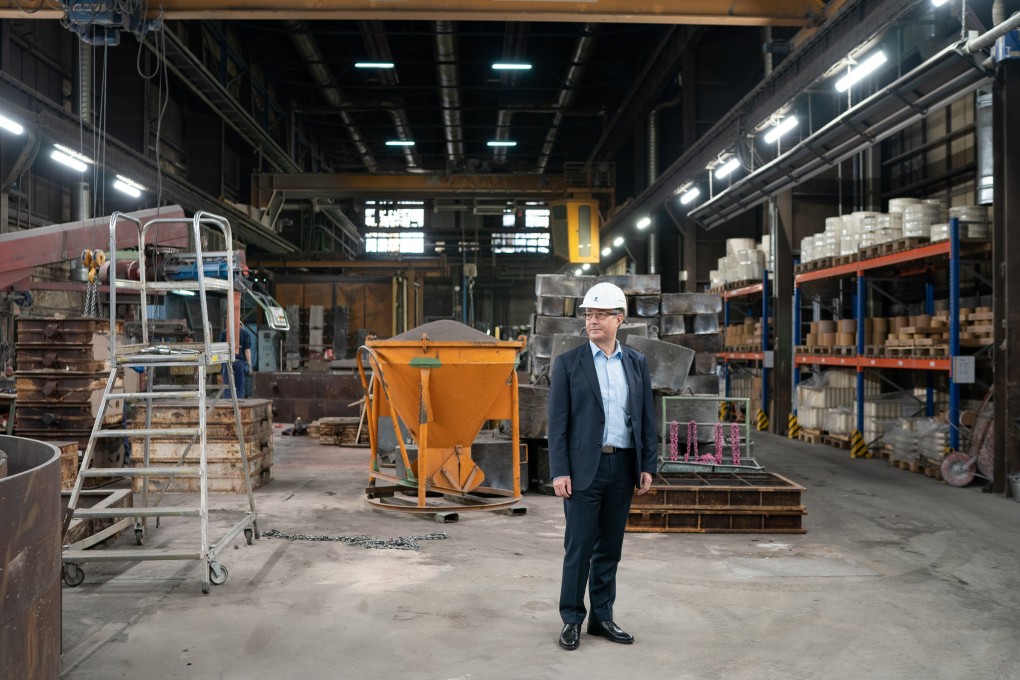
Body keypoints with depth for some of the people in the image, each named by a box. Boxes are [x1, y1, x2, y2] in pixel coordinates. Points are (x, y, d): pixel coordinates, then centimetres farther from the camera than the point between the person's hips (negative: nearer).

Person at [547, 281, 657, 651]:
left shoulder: (637, 362, 8)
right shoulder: (568, 363, -2)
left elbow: (647, 417, 9)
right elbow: (558, 422, -5)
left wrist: (648, 465, 3)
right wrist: (559, 471, -11)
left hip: (624, 467, 3)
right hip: (584, 467, -3)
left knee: (610, 547, 11)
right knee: (579, 546, 1)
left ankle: (602, 617, 23)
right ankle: (571, 620, 14)